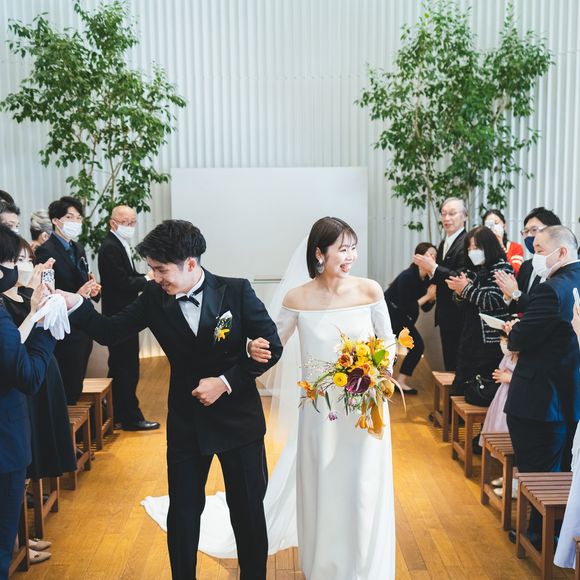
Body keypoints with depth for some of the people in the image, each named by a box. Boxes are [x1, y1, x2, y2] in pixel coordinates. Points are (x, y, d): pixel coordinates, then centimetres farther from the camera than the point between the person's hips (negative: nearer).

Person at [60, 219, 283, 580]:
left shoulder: (236, 291, -14)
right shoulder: (154, 297, -7)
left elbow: (271, 346, -11)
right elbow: (110, 332, -5)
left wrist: (227, 381, -19)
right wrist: (75, 304, -22)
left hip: (239, 418, -1)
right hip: (186, 422, 2)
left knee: (248, 509, 14)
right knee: (183, 513, 12)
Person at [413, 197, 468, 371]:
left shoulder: (466, 243, -15)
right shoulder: (444, 243, 14)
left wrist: (433, 268, -21)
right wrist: (428, 267, -3)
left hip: (459, 316, -9)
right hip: (445, 315, 9)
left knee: (459, 363, -3)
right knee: (448, 359, 16)